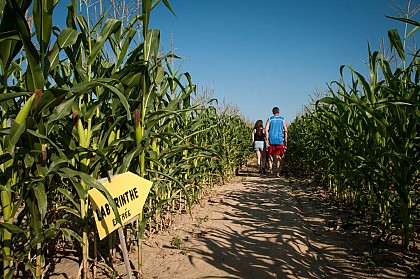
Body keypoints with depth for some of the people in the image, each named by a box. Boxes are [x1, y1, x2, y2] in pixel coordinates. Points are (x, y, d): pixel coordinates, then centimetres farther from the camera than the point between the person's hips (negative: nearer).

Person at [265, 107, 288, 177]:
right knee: (279, 157, 3)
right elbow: (285, 131, 2)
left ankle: (270, 168, -1)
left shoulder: (270, 119, 5)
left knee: (270, 155, 13)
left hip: (271, 140, 0)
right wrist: (286, 141, 5)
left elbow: (266, 129, -6)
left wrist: (267, 140, -5)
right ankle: (278, 172, -2)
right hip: (280, 140, 0)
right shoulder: (283, 119, 6)